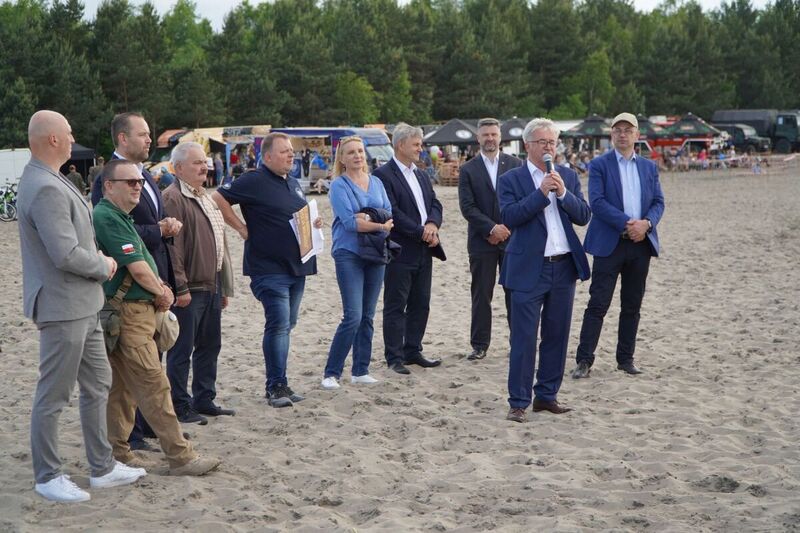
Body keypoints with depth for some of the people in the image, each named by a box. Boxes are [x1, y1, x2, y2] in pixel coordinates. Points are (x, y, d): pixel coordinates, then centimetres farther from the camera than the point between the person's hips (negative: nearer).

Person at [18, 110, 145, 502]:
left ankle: (102, 467, 28)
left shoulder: (47, 180, 11)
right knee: (53, 396, 3)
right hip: (62, 308, -11)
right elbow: (66, 255, -25)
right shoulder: (46, 190, -22)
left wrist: (99, 260, 6)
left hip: (82, 306, 11)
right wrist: (103, 266, -9)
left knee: (97, 385, 17)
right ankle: (48, 477, 15)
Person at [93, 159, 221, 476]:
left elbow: (143, 263, 20)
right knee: (154, 386, -7)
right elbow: (138, 269, -17)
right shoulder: (108, 218, -15)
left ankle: (116, 451, 20)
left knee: (123, 387, 13)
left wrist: (159, 286, 2)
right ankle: (180, 457, -5)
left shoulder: (120, 217, 17)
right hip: (129, 312, -11)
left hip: (137, 310, 11)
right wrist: (161, 293, -1)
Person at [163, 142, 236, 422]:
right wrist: (180, 287, -21)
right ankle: (181, 406, 6)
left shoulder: (206, 198, 18)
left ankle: (204, 399, 25)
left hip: (211, 287, 9)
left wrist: (225, 286, 21)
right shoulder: (173, 198, -12)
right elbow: (172, 246, -18)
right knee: (182, 350, -1)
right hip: (188, 290, -9)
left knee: (209, 346, 15)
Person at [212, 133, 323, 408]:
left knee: (286, 324, 12)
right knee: (279, 323, -13)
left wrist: (314, 223, 8)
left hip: (297, 266, 8)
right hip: (269, 268, -8)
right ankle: (277, 385, -6)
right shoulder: (254, 181, -10)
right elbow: (218, 199, -14)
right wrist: (242, 228, -13)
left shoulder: (293, 184, 17)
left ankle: (279, 384, 19)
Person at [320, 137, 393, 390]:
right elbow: (349, 221, -15)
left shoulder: (376, 182, 12)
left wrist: (367, 217, -14)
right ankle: (331, 373, -3)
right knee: (353, 316, -12)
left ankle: (360, 371, 16)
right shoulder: (339, 185, -4)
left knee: (368, 316, 8)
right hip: (349, 253, -6)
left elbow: (389, 214, 3)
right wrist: (379, 224, -14)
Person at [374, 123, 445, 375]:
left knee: (420, 305, 12)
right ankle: (394, 358, 4)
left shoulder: (420, 175, 17)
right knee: (395, 307, -1)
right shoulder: (384, 174, -11)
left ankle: (412, 352, 22)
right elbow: (392, 213, -18)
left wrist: (432, 224, -8)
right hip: (400, 252, -8)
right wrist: (421, 232, -16)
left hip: (423, 250, 8)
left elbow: (435, 203, 13)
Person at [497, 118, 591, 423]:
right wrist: (540, 193, -19)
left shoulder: (568, 177, 11)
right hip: (528, 270, -4)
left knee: (557, 336, 10)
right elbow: (508, 217, -14)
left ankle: (547, 396, 21)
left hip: (564, 267, 5)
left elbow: (584, 216, 3)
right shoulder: (511, 180, -1)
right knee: (523, 338, -3)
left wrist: (563, 193, -12)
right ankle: (519, 403, 4)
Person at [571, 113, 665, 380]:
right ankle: (584, 360, -3)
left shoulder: (649, 167, 13)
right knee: (598, 304, -6)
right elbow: (597, 202, -11)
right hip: (610, 244, -4)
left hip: (641, 243, 5)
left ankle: (626, 358, 18)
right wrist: (626, 223, -19)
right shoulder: (599, 165, 0)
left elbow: (658, 202, 9)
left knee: (632, 305, 9)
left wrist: (646, 223, -12)